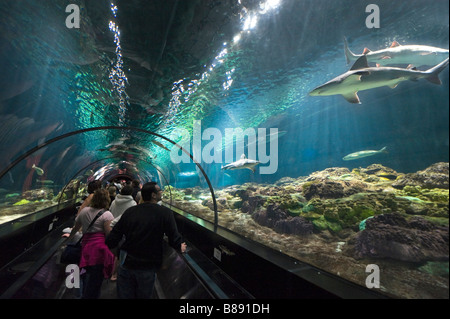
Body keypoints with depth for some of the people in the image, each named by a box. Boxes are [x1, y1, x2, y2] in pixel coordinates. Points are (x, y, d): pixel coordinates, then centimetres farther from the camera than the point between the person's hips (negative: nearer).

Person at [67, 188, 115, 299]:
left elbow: (75, 228, 24)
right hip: (100, 249, -6)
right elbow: (110, 235, -15)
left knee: (86, 279, 21)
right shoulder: (107, 214, -8)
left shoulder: (84, 211, 10)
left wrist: (69, 236, 43)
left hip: (85, 247, 6)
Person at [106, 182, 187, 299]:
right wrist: (180, 247, 9)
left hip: (126, 264, 3)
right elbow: (174, 238, -11)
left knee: (124, 295, 18)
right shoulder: (165, 213, -13)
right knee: (144, 296, 18)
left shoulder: (129, 211, -3)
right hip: (147, 267, -2)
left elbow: (113, 237, 2)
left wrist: (110, 245, 21)